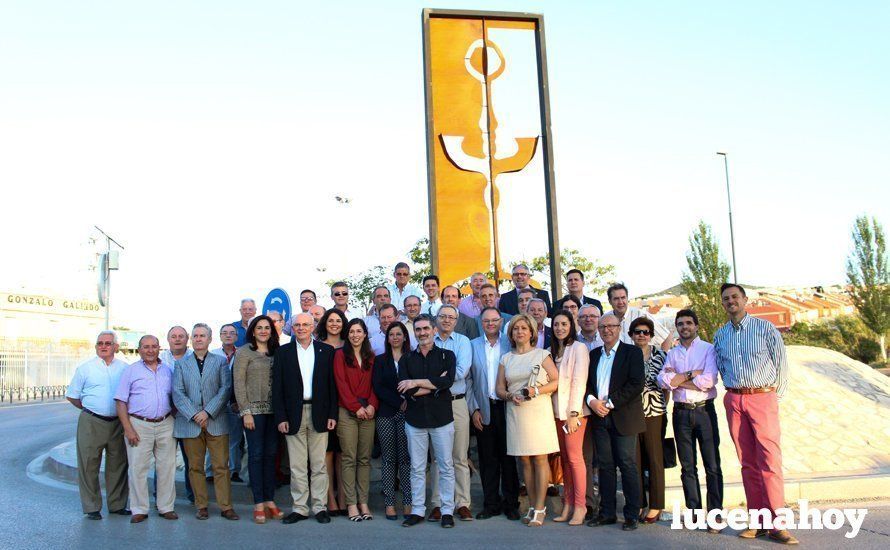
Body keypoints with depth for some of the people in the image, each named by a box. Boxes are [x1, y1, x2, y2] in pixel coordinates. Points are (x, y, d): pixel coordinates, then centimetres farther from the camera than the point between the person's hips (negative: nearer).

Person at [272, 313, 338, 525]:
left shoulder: (326, 351, 6)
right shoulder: (283, 352, 6)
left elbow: (332, 384, 5)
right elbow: (277, 387, 2)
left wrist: (332, 414, -2)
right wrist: (280, 417, -5)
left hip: (319, 414, 0)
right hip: (294, 414, 0)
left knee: (319, 464, 4)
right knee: (297, 466, 5)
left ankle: (320, 507, 13)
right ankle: (300, 508, 14)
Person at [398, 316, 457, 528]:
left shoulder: (447, 355, 4)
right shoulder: (406, 359, 9)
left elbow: (448, 381, -15)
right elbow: (405, 390, -6)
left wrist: (416, 383, -13)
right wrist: (435, 385, -10)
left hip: (442, 417, -1)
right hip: (415, 419, 2)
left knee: (446, 467, 3)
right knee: (417, 468, 6)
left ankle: (447, 511, 12)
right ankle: (417, 510, 16)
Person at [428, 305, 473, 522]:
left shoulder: (463, 341, 5)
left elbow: (462, 371, -10)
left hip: (457, 402, -1)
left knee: (460, 457, 3)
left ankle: (462, 504, 9)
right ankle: (437, 504, 12)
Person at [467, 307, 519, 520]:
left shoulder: (511, 343, 2)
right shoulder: (472, 345, 6)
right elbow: (468, 380, 5)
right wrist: (474, 409, -1)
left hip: (507, 408, -1)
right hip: (484, 410, 1)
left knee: (508, 458, 5)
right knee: (487, 459, 7)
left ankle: (511, 503, 16)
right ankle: (491, 504, 18)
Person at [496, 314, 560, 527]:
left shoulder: (542, 354, 4)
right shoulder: (506, 359, 13)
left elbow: (557, 380, -1)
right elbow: (499, 388, 11)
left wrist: (537, 391, -14)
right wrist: (510, 396, -9)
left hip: (538, 411, -3)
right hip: (516, 412, 3)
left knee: (540, 459, -4)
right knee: (525, 461, 6)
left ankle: (540, 508, 0)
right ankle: (532, 506, 14)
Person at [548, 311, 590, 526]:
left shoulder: (579, 348, -5)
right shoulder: (552, 350, 15)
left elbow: (579, 381, -10)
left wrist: (574, 413, -15)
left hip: (573, 410, -6)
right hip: (557, 411, 6)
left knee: (574, 456, -6)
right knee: (564, 458, 7)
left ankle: (580, 506, 1)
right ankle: (568, 504, 12)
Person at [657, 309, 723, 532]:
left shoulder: (708, 349, 0)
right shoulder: (672, 353, 12)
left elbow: (708, 381, -14)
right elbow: (663, 380, -4)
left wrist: (678, 379, -6)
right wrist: (692, 374, -11)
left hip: (704, 411, -4)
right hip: (681, 412, 4)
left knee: (712, 465, -2)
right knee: (687, 466, 8)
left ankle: (716, 513, 4)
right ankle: (694, 511, 16)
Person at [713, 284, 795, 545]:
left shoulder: (765, 328, 0)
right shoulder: (720, 335, 12)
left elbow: (781, 363, 1)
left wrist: (775, 397, 2)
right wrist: (734, 390, 12)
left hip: (762, 398, -4)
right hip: (734, 400, 4)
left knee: (770, 461, -10)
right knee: (748, 463, 6)